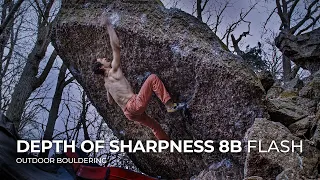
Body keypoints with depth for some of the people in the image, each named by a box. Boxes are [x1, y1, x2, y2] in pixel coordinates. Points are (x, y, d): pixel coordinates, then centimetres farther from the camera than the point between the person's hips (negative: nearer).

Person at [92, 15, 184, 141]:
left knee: (154, 126, 22)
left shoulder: (106, 83, 20)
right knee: (152, 78, -5)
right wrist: (108, 25, -6)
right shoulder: (114, 70, -3)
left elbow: (111, 102, 33)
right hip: (135, 105, -8)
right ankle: (170, 105, -13)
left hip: (129, 113, 9)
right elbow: (116, 46, -10)